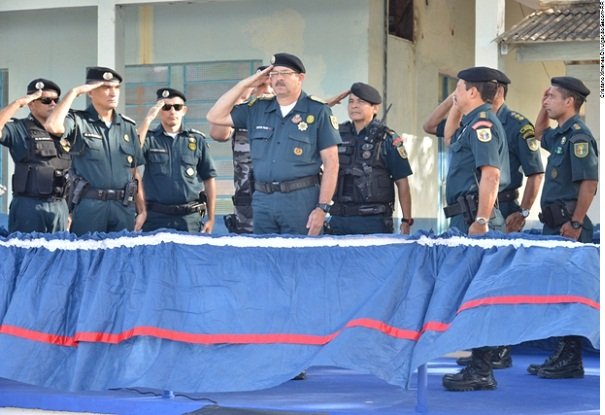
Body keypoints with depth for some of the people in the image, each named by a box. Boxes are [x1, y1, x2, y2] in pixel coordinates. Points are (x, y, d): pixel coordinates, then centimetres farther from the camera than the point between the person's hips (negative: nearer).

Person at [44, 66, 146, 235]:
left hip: (124, 207, 4)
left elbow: (134, 172, 15)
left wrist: (142, 210, 8)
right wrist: (74, 92, -11)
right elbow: (53, 126, -22)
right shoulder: (78, 121, 1)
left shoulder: (128, 126, 13)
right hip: (89, 205, -4)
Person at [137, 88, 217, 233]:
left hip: (190, 218, 1)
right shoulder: (150, 138, 6)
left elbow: (209, 179, 9)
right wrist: (148, 119, -15)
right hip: (155, 217, -1)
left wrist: (211, 218, 5)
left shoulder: (197, 140, 7)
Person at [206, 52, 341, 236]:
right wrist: (244, 84, 5)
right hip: (262, 200, 4)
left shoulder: (318, 111, 0)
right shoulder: (258, 109, 13)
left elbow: (331, 162, -3)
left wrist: (322, 207, -10)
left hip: (301, 200, -4)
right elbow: (215, 117, 12)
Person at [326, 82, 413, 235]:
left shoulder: (388, 139, 0)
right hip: (339, 220, 4)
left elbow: (402, 183, 0)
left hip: (374, 221, -3)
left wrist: (406, 222, -6)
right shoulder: (338, 134, 11)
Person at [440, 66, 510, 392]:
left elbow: (490, 174, -24)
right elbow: (449, 137, 42)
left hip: (474, 217, -11)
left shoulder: (482, 122, -12)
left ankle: (481, 372, -7)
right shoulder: (472, 123, 20)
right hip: (467, 217, 11)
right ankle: (479, 366, 17)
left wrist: (481, 221, -27)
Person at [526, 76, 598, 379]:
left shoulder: (578, 135, -13)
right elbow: (540, 135, 40)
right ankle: (562, 356, 18)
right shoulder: (561, 134, 16)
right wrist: (544, 108, 24)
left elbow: (590, 182, -20)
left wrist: (575, 223, -22)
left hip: (569, 227, -10)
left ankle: (571, 362, -3)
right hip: (554, 225, 10)